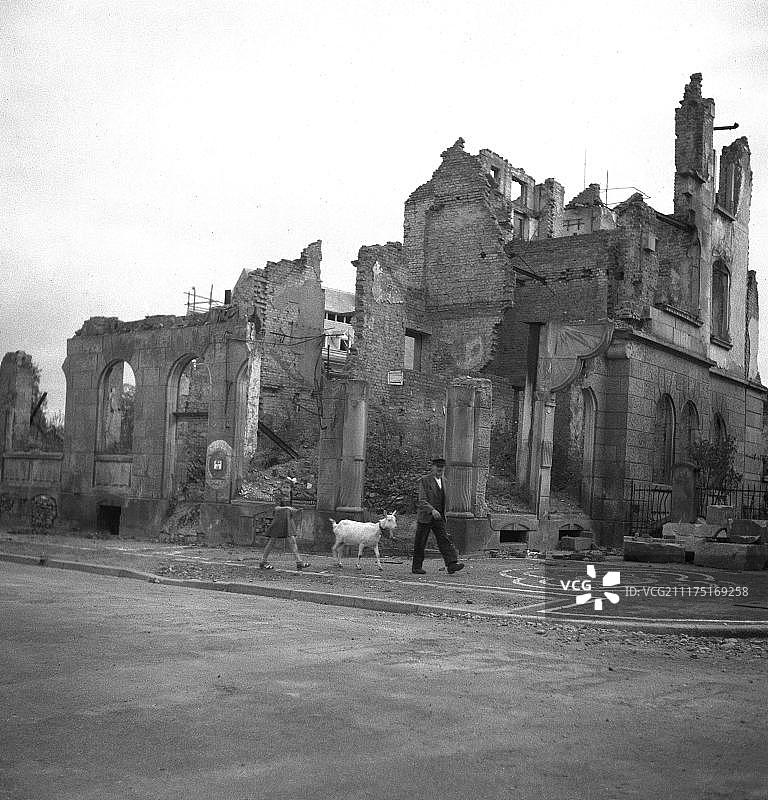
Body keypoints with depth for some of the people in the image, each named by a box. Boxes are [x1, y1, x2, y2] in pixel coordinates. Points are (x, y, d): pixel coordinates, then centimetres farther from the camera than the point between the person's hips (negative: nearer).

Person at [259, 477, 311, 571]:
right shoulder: (278, 494, -11)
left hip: (288, 520, 6)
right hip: (279, 519, -6)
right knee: (272, 540, 1)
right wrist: (286, 508, -35)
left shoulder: (289, 496, 9)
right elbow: (276, 508, -23)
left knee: (292, 540, -2)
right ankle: (263, 561, 11)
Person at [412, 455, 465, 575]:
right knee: (420, 544, 4)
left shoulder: (443, 480, 10)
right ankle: (416, 567, 15)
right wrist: (432, 510, -34)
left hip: (439, 517, 5)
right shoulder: (424, 481, -11)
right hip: (425, 517, -5)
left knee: (444, 540, -8)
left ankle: (452, 565, -18)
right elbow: (422, 501, -19)